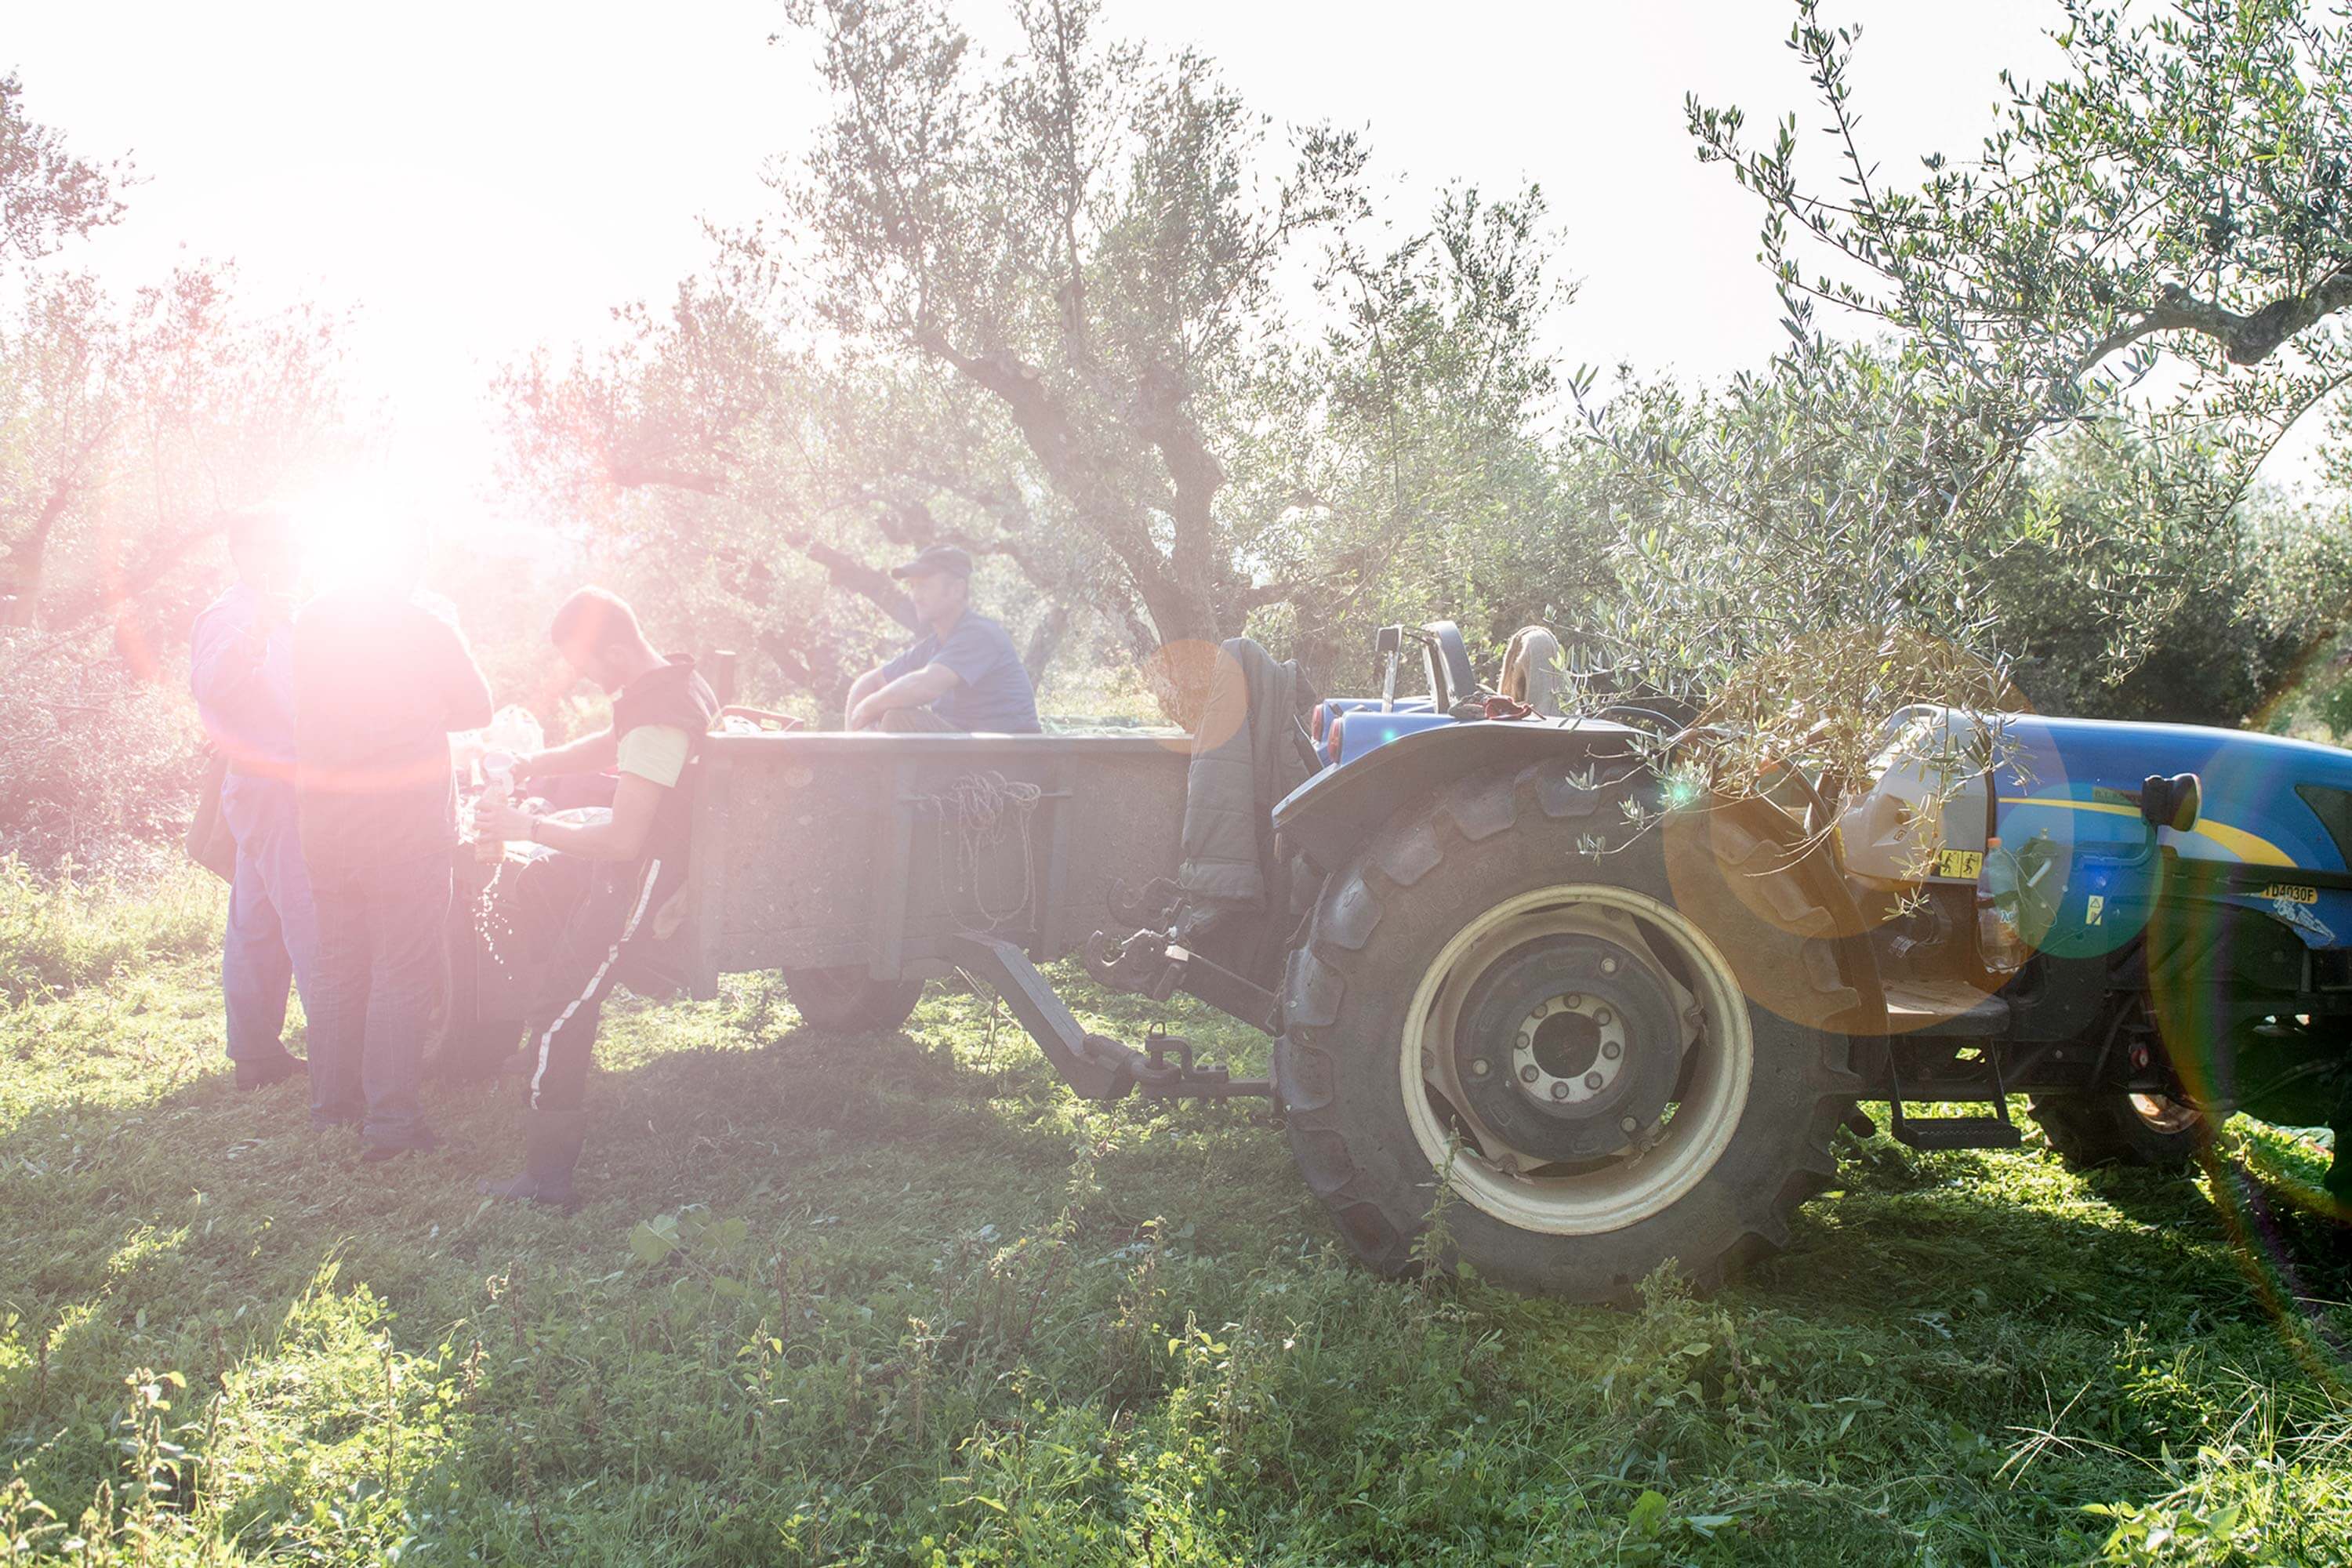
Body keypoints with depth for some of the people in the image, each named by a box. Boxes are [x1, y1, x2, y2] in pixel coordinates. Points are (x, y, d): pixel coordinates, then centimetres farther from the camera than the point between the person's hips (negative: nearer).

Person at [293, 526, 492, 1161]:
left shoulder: (311, 619, 3)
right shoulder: (426, 622, -9)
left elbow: (307, 708, 11)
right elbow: (477, 708, 1)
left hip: (326, 816, 5)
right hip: (406, 816, -5)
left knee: (337, 965, 16)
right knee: (403, 971, 1)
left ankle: (333, 1105, 26)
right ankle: (389, 1119, 2)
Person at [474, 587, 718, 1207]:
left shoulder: (656, 721, -26)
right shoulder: (679, 681, 6)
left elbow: (622, 839, -26)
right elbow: (612, 746, 22)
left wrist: (526, 827, -16)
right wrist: (532, 766, 11)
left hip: (642, 882, -11)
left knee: (560, 1020, -9)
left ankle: (547, 1178, -2)